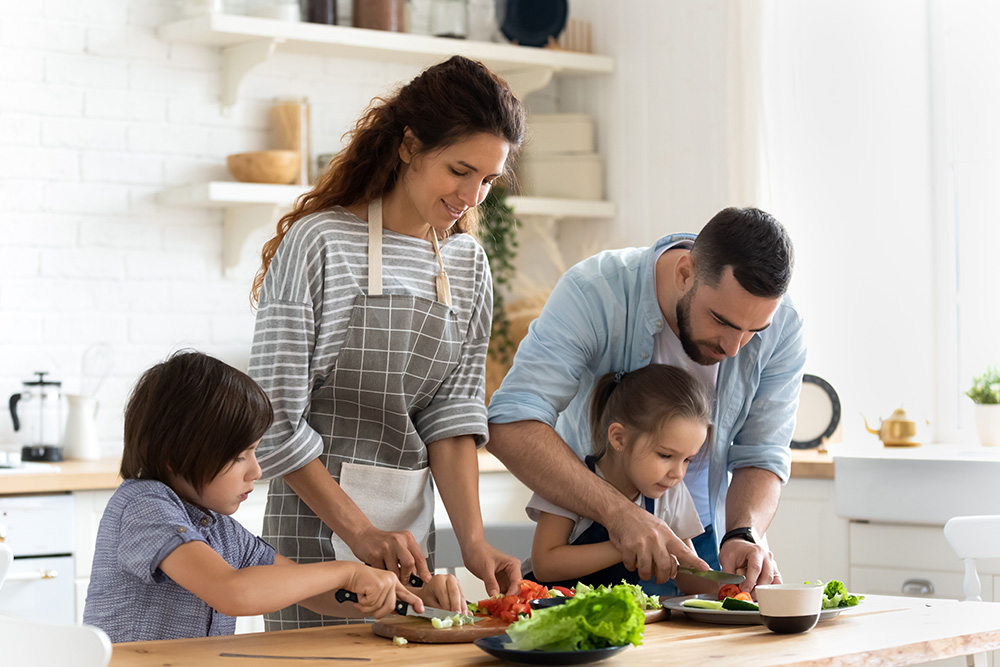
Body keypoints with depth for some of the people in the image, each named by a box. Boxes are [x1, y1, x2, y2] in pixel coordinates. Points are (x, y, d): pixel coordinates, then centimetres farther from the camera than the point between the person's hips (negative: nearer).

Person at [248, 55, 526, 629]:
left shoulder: (469, 266, 7)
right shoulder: (319, 243, -12)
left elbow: (454, 415, 2)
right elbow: (276, 420, -14)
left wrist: (473, 539, -11)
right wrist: (360, 532, -18)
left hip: (411, 526, 6)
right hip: (318, 522, -5)